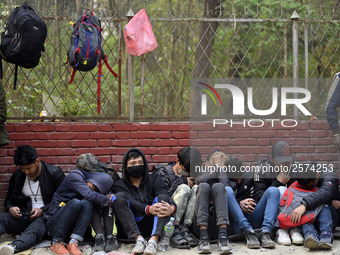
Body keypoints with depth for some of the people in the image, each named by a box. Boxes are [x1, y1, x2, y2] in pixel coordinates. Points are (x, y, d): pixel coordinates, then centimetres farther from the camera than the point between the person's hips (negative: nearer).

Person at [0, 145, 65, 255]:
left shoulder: (55, 173, 1)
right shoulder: (17, 175, 13)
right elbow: (9, 199, 22)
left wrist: (42, 210, -15)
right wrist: (10, 208, -4)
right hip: (23, 216, 4)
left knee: (35, 230, -39)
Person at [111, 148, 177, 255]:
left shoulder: (155, 179, 14)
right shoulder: (119, 185, 8)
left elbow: (166, 196, -7)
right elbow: (131, 203, -13)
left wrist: (172, 208, -32)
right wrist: (148, 209, -34)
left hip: (151, 227, 1)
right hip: (130, 229, -1)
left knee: (162, 197, -21)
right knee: (119, 196, -20)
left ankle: (154, 240, -43)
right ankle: (139, 240, -35)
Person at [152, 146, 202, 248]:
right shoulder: (162, 172, 1)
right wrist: (182, 181, -15)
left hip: (186, 216, 5)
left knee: (196, 188, -16)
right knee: (184, 188, -24)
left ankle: (185, 229, -27)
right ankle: (174, 232, -33)